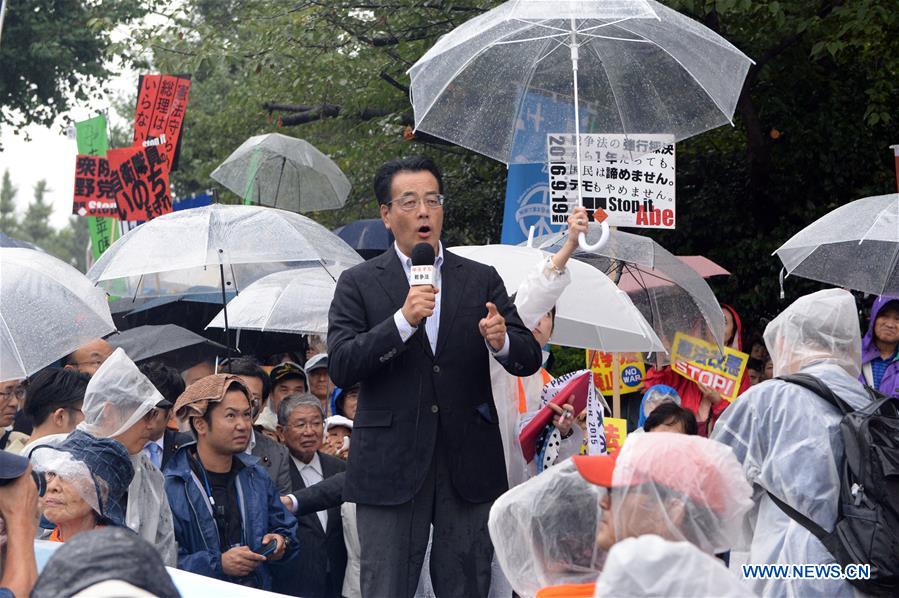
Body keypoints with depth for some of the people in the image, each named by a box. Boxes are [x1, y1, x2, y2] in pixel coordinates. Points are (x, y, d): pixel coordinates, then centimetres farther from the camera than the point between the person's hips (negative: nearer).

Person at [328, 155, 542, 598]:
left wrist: (501, 342, -19)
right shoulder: (358, 284, 4)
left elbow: (529, 360, 5)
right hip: (390, 465, -2)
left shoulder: (482, 280, 10)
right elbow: (340, 368, -7)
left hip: (468, 465, 2)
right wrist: (403, 321, -19)